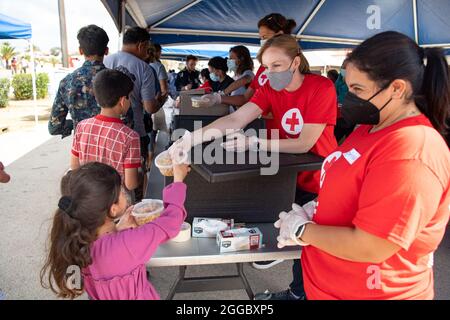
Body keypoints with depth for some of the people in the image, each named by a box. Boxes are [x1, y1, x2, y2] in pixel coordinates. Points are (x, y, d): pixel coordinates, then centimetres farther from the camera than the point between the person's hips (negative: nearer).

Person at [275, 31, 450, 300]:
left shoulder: (411, 154, -27)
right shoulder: (373, 128, 3)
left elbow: (368, 248, -28)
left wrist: (302, 229, -15)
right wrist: (310, 215, -4)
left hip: (365, 291, -8)